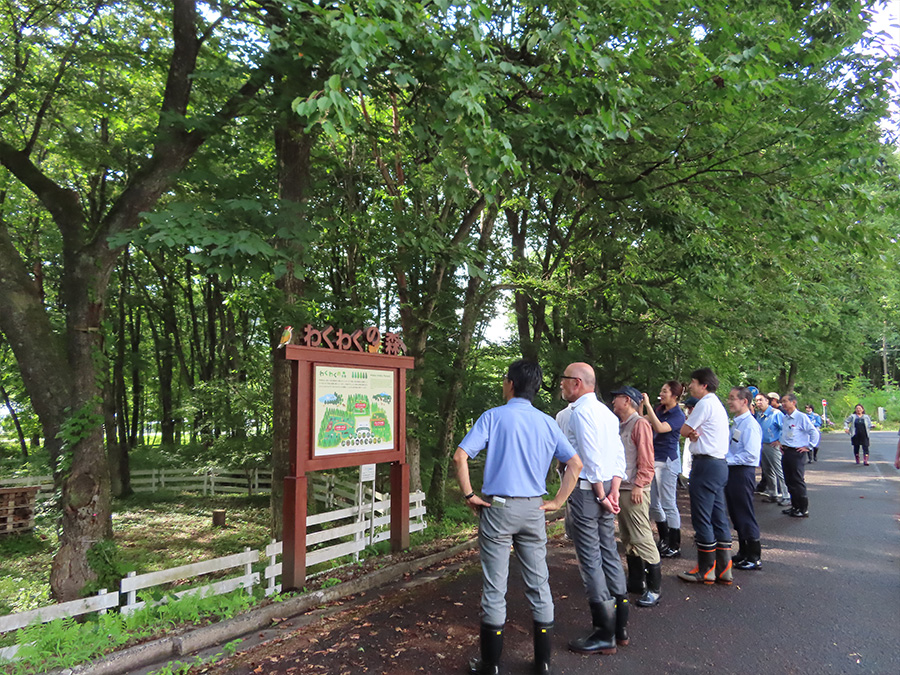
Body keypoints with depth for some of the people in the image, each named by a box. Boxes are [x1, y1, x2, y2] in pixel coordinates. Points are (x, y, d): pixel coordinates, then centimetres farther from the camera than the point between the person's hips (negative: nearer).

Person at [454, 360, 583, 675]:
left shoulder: (494, 416, -7)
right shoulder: (547, 422, 4)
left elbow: (460, 457, -16)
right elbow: (575, 464, 3)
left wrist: (470, 496, -6)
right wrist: (556, 502, 6)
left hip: (498, 508, -3)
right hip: (533, 510, 4)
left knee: (494, 588, 5)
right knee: (539, 584, 13)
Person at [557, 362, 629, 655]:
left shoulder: (578, 412, -14)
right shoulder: (605, 411, 14)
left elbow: (592, 457, -19)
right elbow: (619, 456, 9)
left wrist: (600, 495, -12)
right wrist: (613, 490, 3)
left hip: (586, 489, -9)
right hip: (605, 488, 9)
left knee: (590, 559, -1)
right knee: (609, 554, 15)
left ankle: (604, 635, 7)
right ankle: (620, 626, 25)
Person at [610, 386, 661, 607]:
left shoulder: (639, 424, -9)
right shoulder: (619, 425, 16)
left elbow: (647, 460, -14)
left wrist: (638, 485, -18)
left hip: (635, 489, -9)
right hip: (620, 488, 9)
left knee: (642, 538, -7)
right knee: (627, 538, 15)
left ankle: (654, 588, 1)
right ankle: (635, 582, 26)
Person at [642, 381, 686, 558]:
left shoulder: (678, 416, -12)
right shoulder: (659, 409, 9)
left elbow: (660, 428, -28)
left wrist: (648, 405, -28)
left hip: (667, 462, -8)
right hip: (653, 460, 8)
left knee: (668, 505, -1)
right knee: (652, 504, 14)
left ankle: (675, 546, 10)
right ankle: (664, 540, 30)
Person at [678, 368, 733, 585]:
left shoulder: (705, 404, -12)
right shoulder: (717, 404, 20)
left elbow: (684, 431, -8)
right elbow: (690, 432, 13)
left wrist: (691, 433, 11)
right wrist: (695, 434, -8)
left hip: (706, 464, -10)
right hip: (719, 463, 10)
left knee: (702, 518, -2)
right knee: (718, 517, 12)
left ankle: (706, 570, 6)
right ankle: (723, 569, 17)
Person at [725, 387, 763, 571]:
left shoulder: (750, 424, -17)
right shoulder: (735, 423, 12)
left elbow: (751, 454, -23)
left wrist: (728, 460, -20)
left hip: (743, 472, -9)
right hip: (732, 471, 10)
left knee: (745, 515, 0)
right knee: (735, 514, 17)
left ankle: (754, 558, 12)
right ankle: (743, 553, 31)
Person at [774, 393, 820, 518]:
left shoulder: (801, 417, -11)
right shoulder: (785, 418, 11)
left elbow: (814, 432, -12)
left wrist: (808, 447, -11)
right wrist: (780, 443, 17)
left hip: (797, 453, -8)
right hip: (785, 452, 8)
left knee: (798, 481, -3)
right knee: (789, 481, 12)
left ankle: (804, 509, 7)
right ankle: (795, 506, 23)